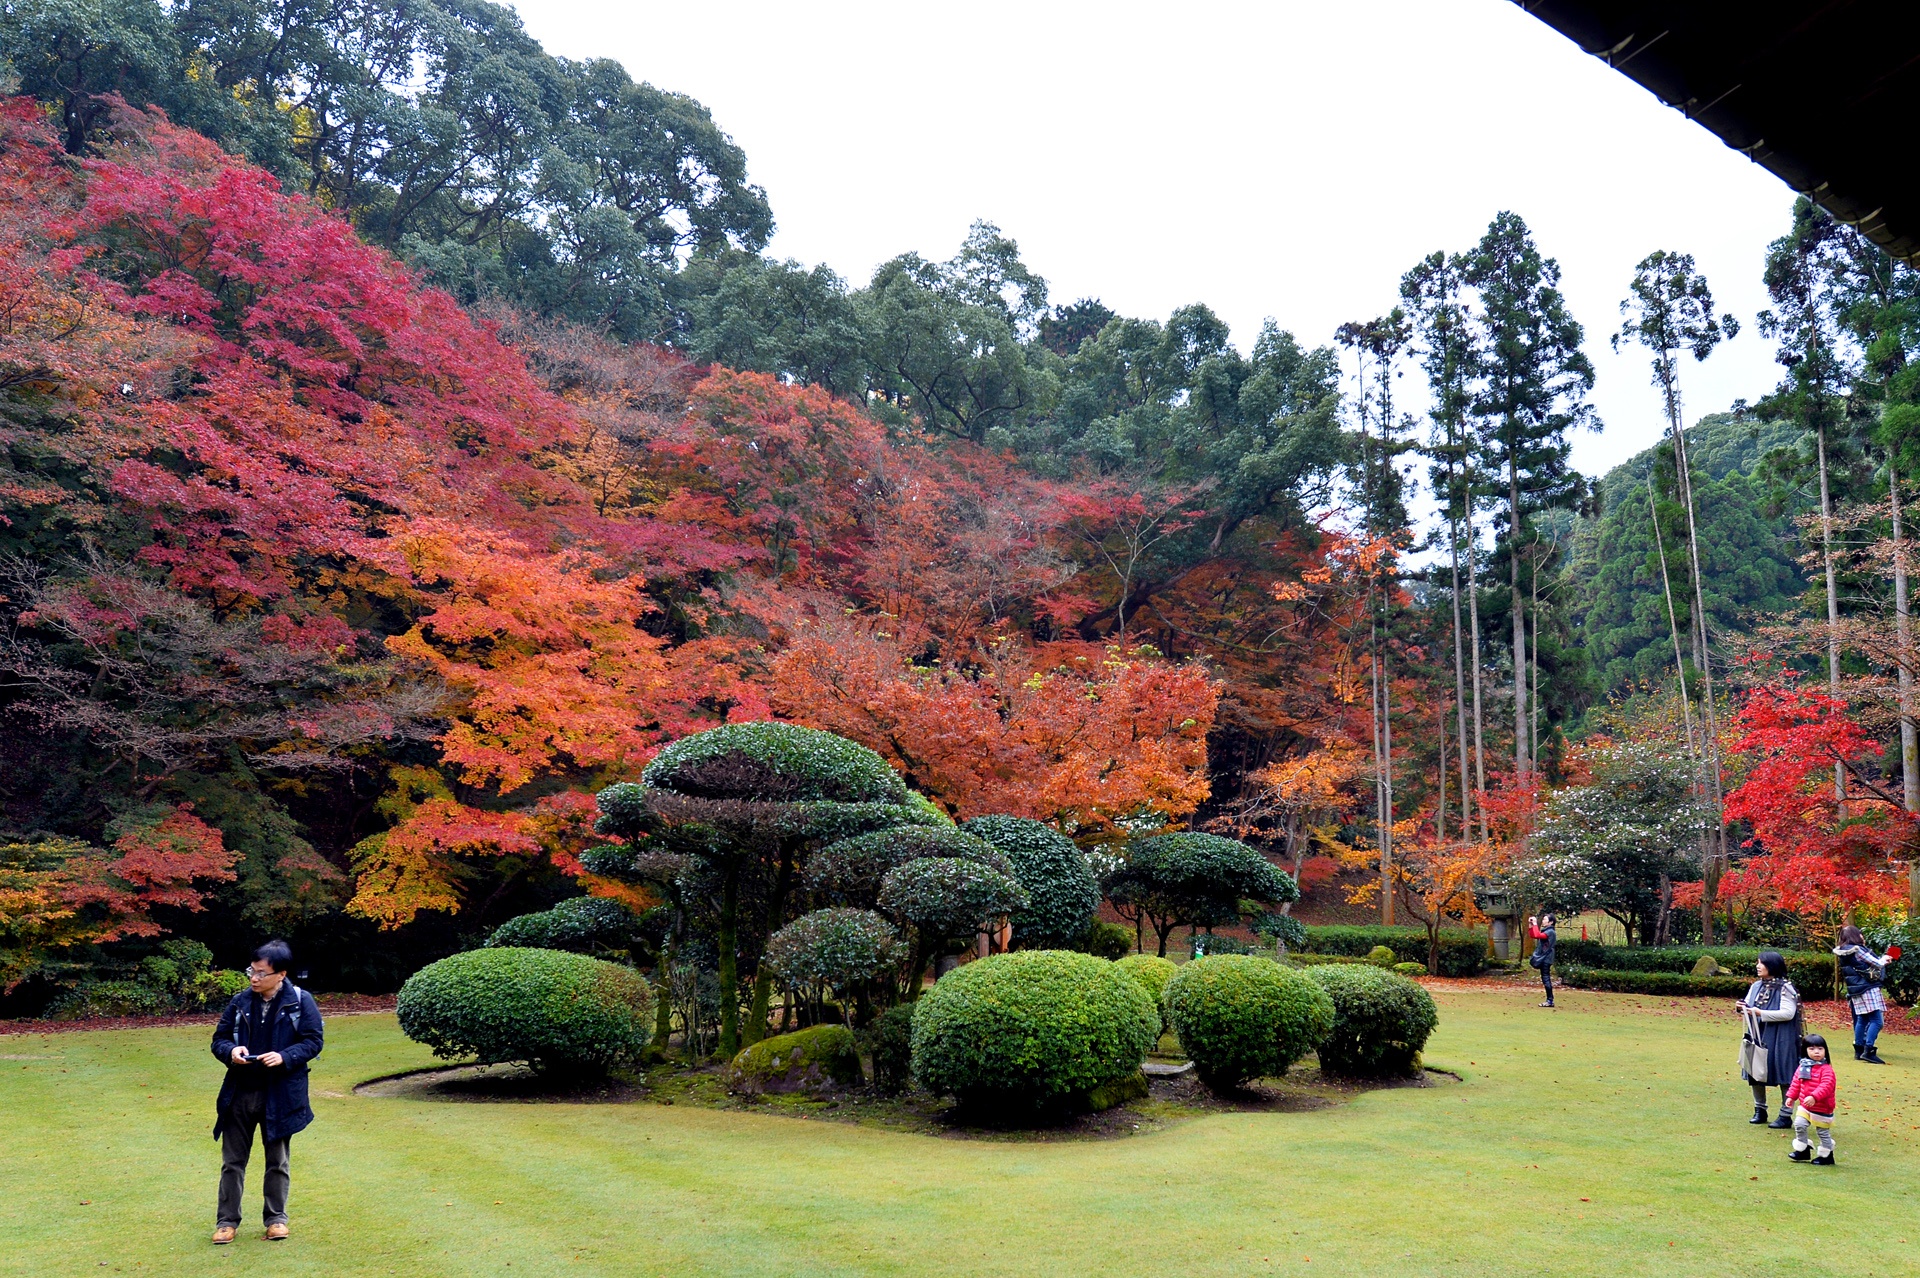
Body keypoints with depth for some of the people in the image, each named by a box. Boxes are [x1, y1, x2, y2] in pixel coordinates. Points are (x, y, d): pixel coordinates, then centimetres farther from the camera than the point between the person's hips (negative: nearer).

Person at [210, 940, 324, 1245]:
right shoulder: (240, 1002, 1)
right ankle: (227, 1220, 22)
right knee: (232, 1160, 9)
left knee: (277, 1161, 11)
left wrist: (285, 1057, -22)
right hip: (240, 1092, 2)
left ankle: (276, 1218, 25)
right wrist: (230, 1051, -15)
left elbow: (314, 1040, -7)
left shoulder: (301, 1002, -8)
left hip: (280, 1094, -2)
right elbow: (219, 1039, 7)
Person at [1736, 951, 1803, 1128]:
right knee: (1755, 1074, 11)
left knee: (1783, 1077, 0)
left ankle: (1785, 1116, 10)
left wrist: (1761, 1013, -23)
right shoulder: (1756, 986, 8)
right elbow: (1749, 1008, 17)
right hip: (1757, 1036, 7)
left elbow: (1788, 1013, -20)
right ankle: (1760, 1110, 24)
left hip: (1779, 1040, -7)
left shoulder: (1785, 988, -11)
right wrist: (1743, 1007, -5)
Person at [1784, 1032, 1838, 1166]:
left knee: (1823, 1132, 8)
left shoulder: (1826, 1069, -18)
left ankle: (1826, 1156, 25)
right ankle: (1802, 1150, 15)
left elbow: (1826, 1086, -29)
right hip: (1804, 1106, 6)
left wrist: (1814, 1097, -39)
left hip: (1822, 1108, -5)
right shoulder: (1803, 1067, 3)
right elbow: (1796, 1083, 12)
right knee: (1799, 1125, -2)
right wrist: (1791, 1096, 9)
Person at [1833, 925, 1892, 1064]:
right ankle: (1868, 1051, -14)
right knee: (1877, 1020, -9)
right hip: (1868, 990, -9)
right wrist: (1884, 960, 12)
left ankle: (1858, 1050, 19)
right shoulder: (1858, 950, -15)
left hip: (1856, 992, 9)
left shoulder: (1843, 953, 11)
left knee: (1862, 1020, 15)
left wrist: (1882, 961, 18)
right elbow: (1877, 964, -9)